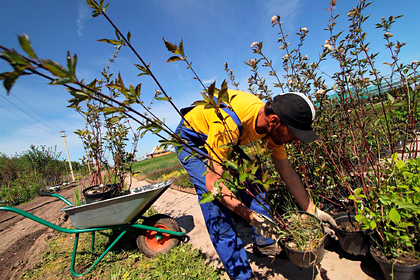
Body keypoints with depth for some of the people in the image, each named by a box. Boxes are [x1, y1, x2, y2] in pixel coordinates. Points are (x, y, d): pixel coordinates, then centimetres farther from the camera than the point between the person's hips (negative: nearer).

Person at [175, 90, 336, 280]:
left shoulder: (272, 126, -18)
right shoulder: (230, 121, -41)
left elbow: (288, 174, -8)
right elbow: (212, 182, -38)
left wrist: (313, 211, -8)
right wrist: (253, 216, -41)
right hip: (192, 138, -6)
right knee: (215, 204, -17)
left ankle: (264, 245, 18)